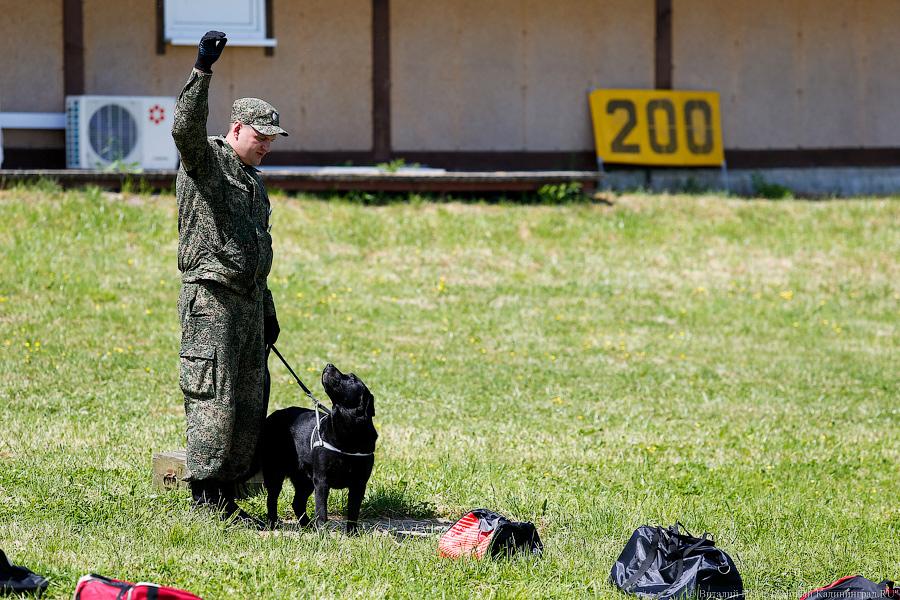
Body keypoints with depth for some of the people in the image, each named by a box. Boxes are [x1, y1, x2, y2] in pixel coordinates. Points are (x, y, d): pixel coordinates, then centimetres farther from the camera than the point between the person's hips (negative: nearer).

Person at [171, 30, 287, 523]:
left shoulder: (252, 180, 21)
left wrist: (268, 311, 27)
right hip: (212, 297, -9)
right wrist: (202, 71, -34)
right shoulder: (207, 160, -4)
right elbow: (186, 128, -27)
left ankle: (227, 496, 13)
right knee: (214, 402, -11)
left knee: (251, 406, 8)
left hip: (249, 301, 9)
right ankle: (205, 499, -9)